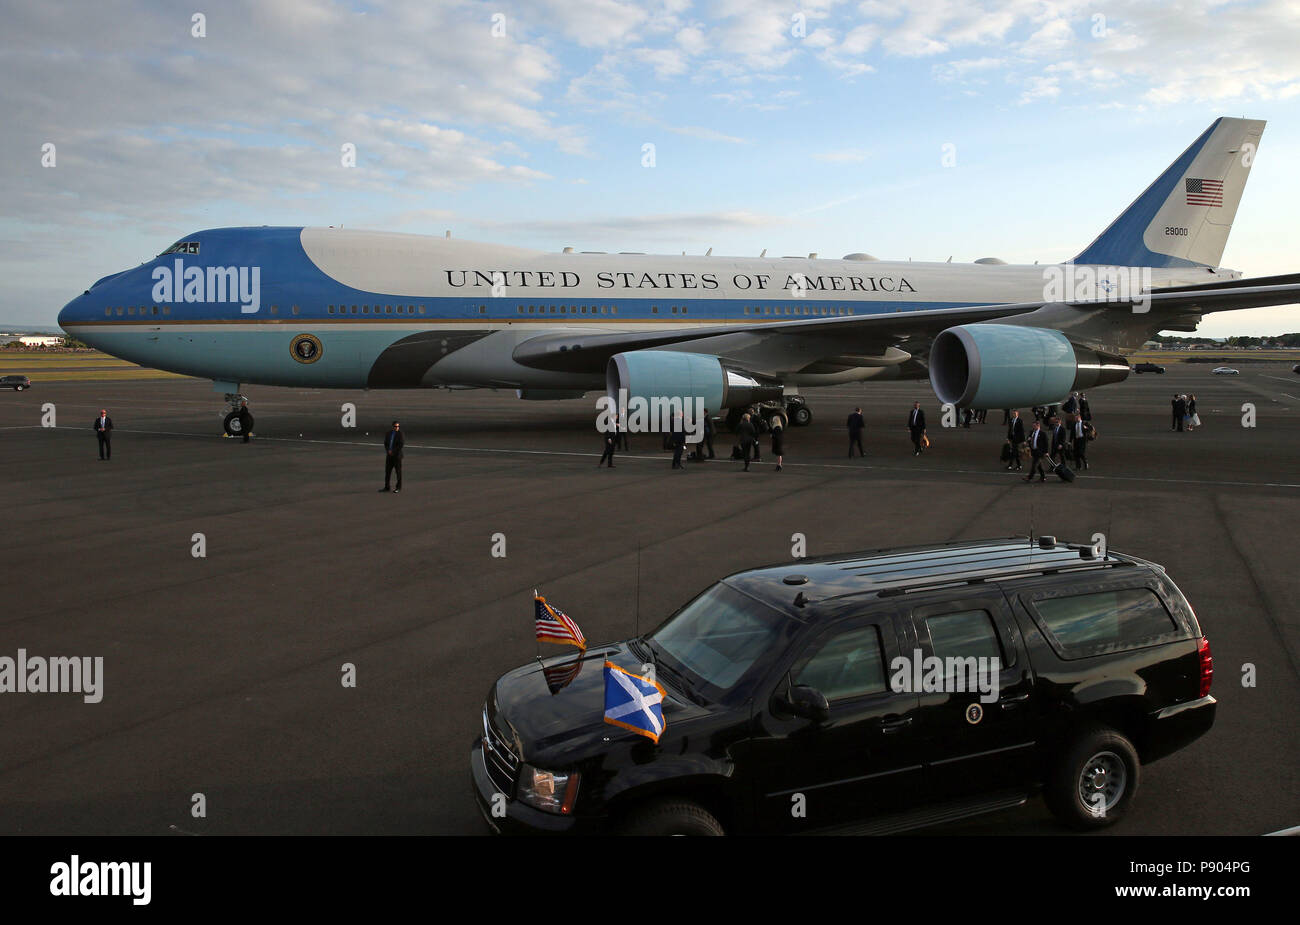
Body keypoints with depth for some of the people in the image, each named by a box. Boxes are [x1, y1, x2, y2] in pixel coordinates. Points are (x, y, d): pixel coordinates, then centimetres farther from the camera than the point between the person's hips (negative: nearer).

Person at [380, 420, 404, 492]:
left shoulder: (400, 434, -8)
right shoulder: (389, 433, 9)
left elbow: (401, 445, -13)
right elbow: (385, 443, 11)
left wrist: (393, 452, -11)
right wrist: (388, 451, -5)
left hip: (397, 455, -6)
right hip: (389, 455, 6)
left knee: (398, 471, 1)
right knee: (387, 471, 6)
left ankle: (398, 487, 9)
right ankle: (386, 487, 14)